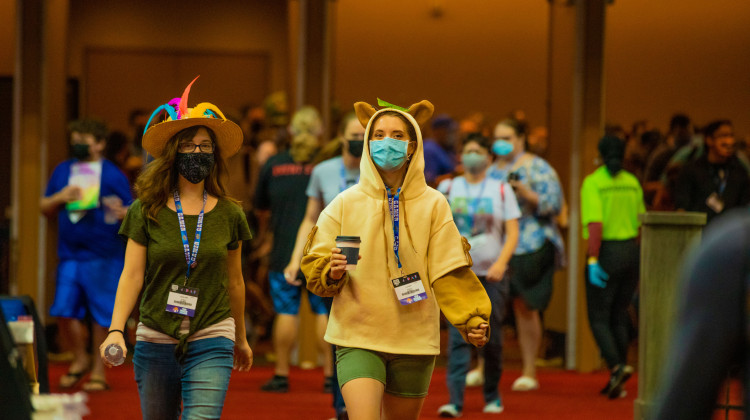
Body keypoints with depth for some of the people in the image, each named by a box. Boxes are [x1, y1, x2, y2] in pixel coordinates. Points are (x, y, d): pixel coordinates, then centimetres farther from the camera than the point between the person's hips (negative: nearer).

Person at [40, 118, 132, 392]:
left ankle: (99, 372, 11)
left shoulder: (113, 175, 0)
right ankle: (80, 359, 21)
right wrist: (60, 198, -2)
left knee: (102, 315, -1)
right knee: (64, 311, -2)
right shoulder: (62, 171, 13)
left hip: (103, 256, -4)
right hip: (70, 254, 4)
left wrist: (121, 212, -24)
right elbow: (45, 209, 18)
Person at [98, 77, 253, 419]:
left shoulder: (228, 215, 4)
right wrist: (116, 330, -18)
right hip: (155, 342, 1)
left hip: (210, 344, -1)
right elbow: (131, 275, -4)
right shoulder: (146, 211, 0)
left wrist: (240, 339, 25)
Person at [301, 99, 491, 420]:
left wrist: (471, 321, -11)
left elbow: (448, 273, 2)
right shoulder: (346, 204, 2)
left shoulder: (433, 205, 3)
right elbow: (314, 266, 4)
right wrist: (332, 272, -19)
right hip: (357, 336, -2)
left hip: (414, 339, 2)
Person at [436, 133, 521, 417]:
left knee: (491, 338, 5)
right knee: (458, 337, -11)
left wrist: (501, 262, -15)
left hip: (491, 275, 0)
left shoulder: (501, 190, 4)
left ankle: (492, 396, 22)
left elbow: (512, 232, 0)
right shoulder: (447, 188, 7)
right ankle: (455, 400, -16)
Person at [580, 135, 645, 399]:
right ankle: (616, 384, 15)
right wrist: (641, 262, 20)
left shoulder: (593, 182, -10)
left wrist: (593, 260, -19)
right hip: (631, 251, 5)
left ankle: (616, 366, -20)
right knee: (619, 317, 14)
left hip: (606, 251, -5)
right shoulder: (632, 182, 7)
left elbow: (596, 224, -19)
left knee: (598, 318, 2)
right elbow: (642, 223, 11)